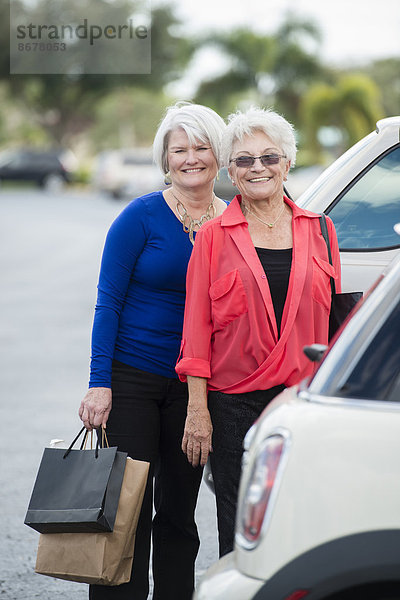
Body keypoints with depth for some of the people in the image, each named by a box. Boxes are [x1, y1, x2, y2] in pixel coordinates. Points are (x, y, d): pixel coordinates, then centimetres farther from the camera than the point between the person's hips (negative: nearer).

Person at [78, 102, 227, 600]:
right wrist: (99, 383, -14)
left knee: (179, 511, 11)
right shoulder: (142, 217, -7)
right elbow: (108, 301, -7)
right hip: (132, 378, -4)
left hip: (194, 385, 4)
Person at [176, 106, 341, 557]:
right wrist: (197, 409, -6)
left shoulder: (318, 230, 9)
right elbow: (197, 326, 1)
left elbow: (334, 319, 13)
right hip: (235, 398, -2)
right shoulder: (214, 236, 3)